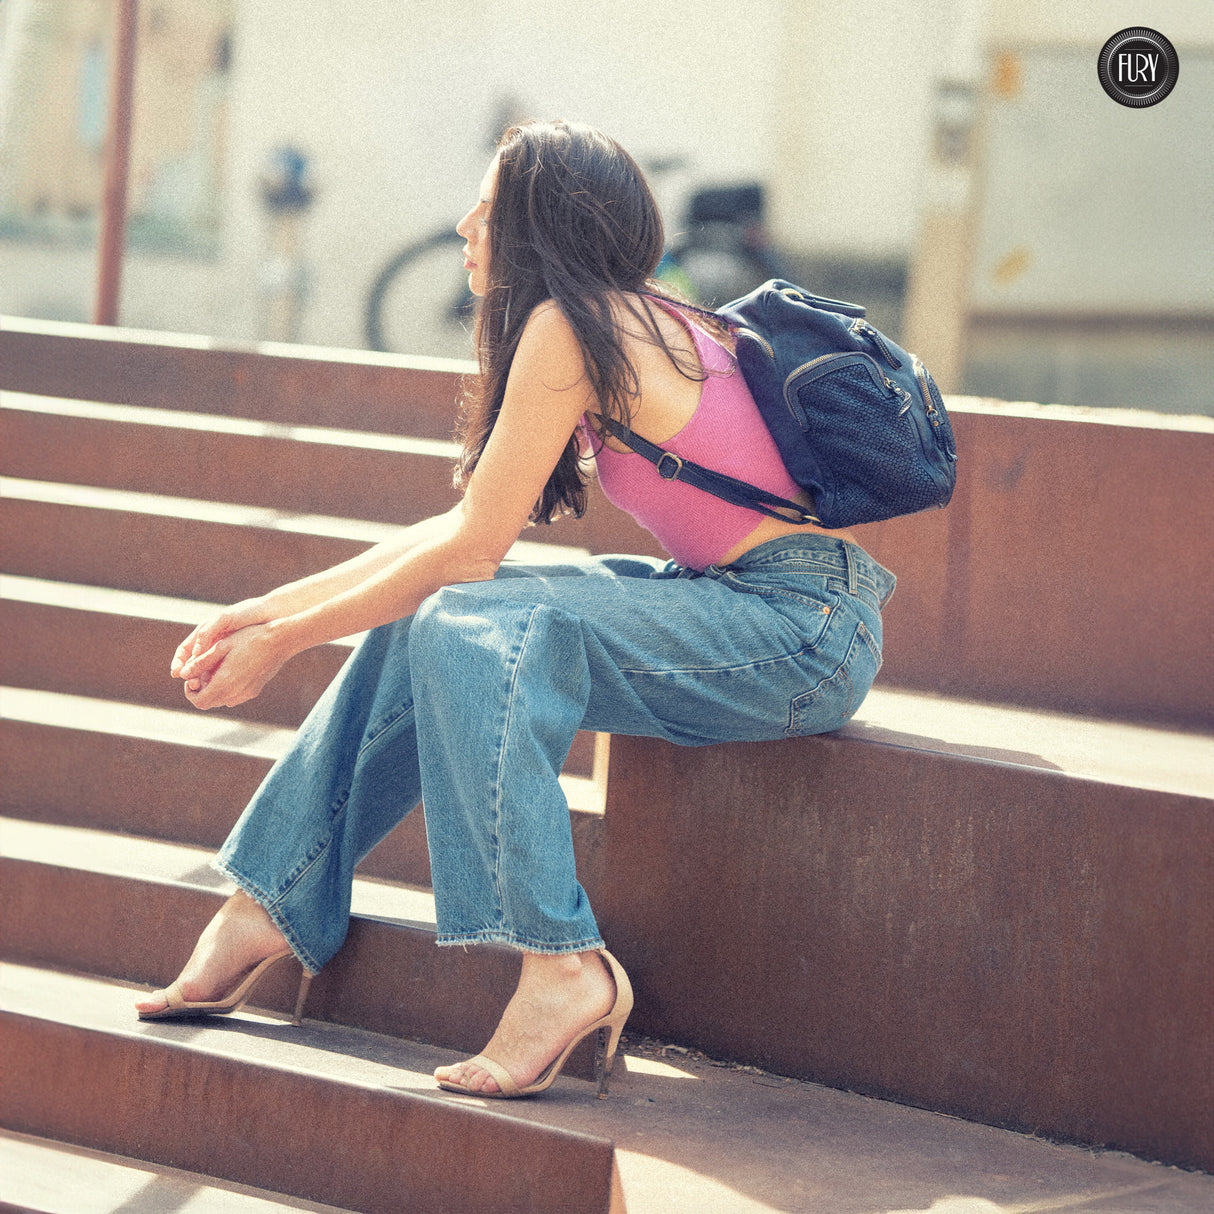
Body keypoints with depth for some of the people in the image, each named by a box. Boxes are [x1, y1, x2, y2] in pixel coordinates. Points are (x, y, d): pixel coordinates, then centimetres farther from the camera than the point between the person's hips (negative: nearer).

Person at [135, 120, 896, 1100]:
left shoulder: (567, 326, -13)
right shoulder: (635, 322, 15)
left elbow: (472, 550, -12)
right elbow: (466, 531, 17)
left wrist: (285, 641, -3)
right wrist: (277, 606, 15)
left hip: (804, 625, -10)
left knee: (472, 623, -24)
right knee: (421, 620, 7)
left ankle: (562, 967, -25)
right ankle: (266, 909, 11)